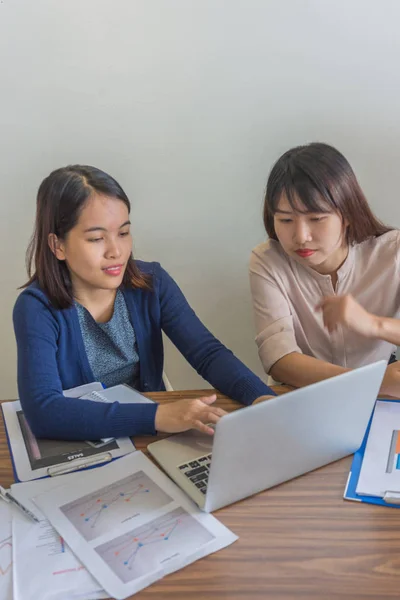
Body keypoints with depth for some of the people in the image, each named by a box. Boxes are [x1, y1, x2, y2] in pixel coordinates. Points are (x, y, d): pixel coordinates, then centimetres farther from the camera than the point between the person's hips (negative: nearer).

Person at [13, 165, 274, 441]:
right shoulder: (37, 308, -16)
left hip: (152, 441, 2)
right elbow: (42, 411, -28)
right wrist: (156, 416, -36)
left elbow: (209, 353, -10)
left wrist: (262, 398, -28)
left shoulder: (152, 283, -6)